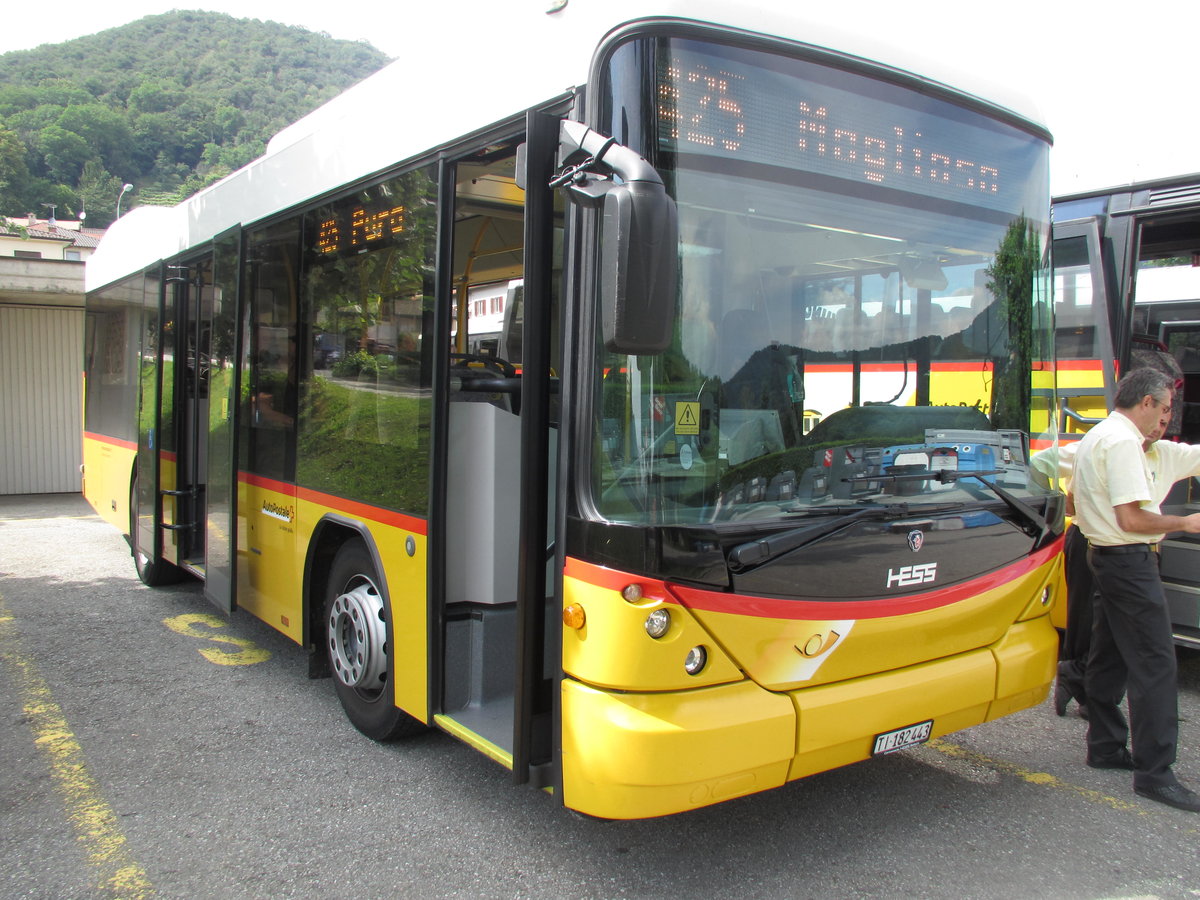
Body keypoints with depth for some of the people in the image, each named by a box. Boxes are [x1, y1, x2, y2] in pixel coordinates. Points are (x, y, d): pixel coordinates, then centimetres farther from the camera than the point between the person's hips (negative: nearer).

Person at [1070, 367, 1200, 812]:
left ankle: (1105, 746, 24)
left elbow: (1073, 498, 25)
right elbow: (1132, 519, -23)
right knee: (1155, 663, -8)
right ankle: (1154, 772, -5)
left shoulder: (1095, 436, 15)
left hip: (1103, 554, 11)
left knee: (1108, 655, 15)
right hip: (1130, 560, -11)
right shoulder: (1124, 441, -18)